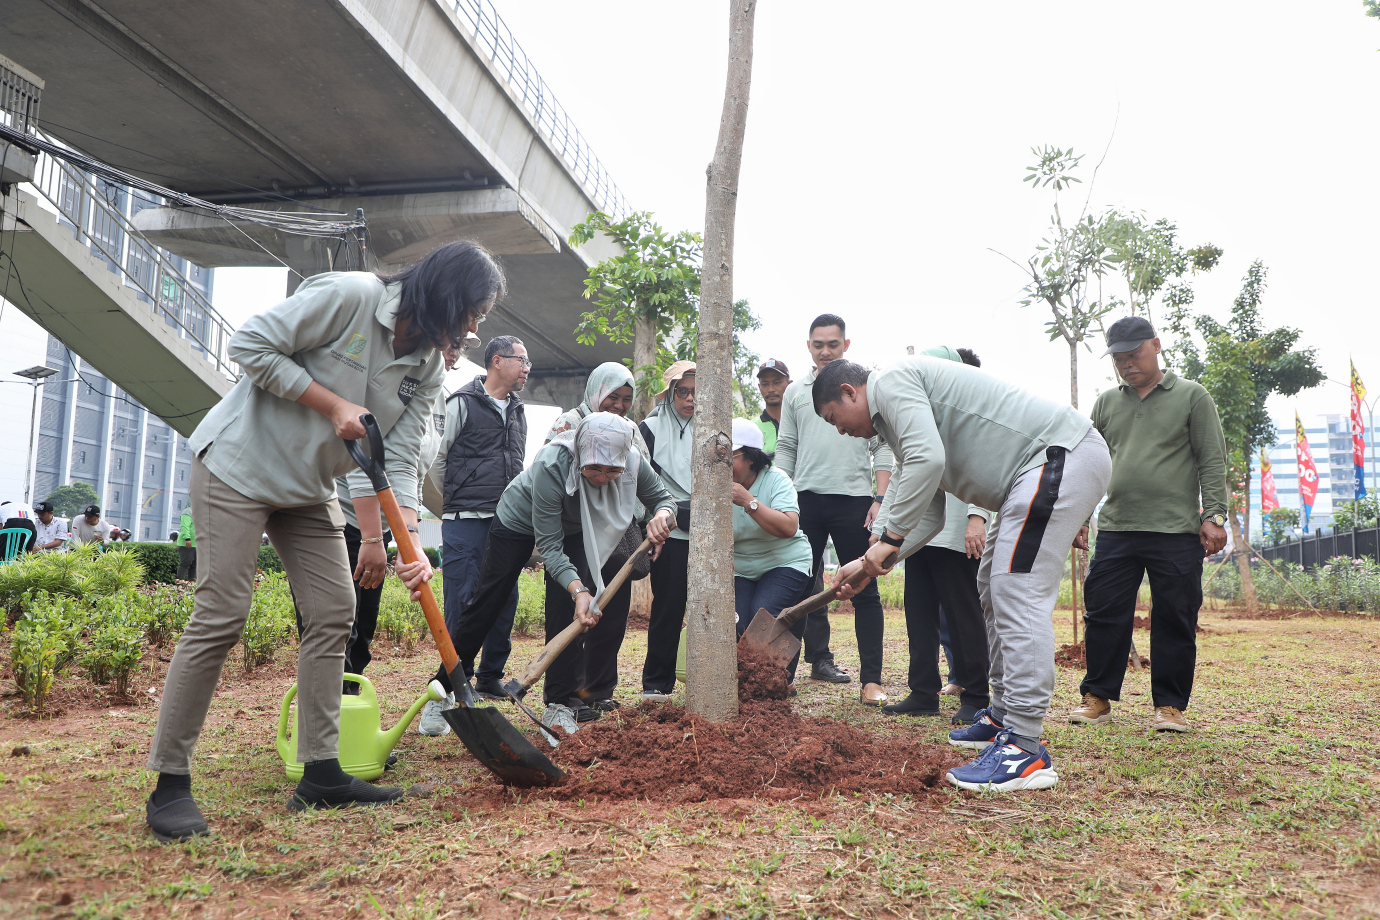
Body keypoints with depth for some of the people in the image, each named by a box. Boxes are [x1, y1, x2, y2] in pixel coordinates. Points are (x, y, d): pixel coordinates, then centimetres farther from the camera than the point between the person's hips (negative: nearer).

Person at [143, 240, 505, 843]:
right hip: (240, 465, -8)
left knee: (334, 612, 1)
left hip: (309, 488, 8)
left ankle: (321, 773, 9)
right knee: (221, 615, -10)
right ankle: (169, 785, 0)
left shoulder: (427, 370, 1)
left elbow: (399, 459, -4)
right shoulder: (349, 295, -19)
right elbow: (251, 345, -18)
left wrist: (410, 543, -17)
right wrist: (333, 405, -20)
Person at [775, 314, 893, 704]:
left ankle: (871, 680, 0)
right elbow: (785, 449, 16)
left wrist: (880, 498, -7)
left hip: (853, 500, -3)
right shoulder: (795, 392, 15)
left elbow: (883, 446, 3)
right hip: (806, 500, 3)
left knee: (864, 591, -3)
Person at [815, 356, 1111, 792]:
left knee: (1018, 593, -15)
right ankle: (1004, 715, 26)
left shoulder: (892, 381, -7)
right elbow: (929, 515, 21)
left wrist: (889, 537, -17)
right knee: (995, 587, 18)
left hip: (1060, 454, -11)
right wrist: (868, 563, 16)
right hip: (1049, 465, 11)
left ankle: (1025, 749, -15)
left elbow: (927, 460, -25)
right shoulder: (898, 414, 23)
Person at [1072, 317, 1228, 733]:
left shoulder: (1191, 396, 6)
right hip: (1114, 530, 3)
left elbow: (1213, 461, 2)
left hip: (1176, 531, -3)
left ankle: (1170, 705, 14)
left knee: (1175, 622, 2)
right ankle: (1097, 697, 14)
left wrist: (1214, 515, -7)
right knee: (1104, 616, 3)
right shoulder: (1106, 403, 15)